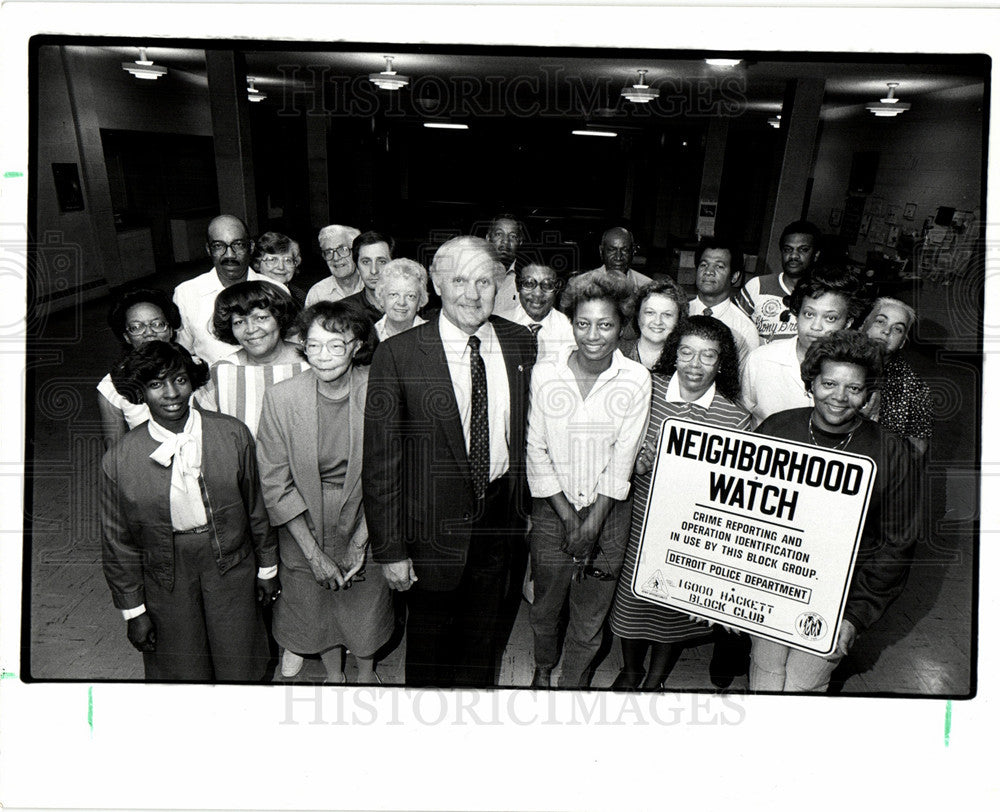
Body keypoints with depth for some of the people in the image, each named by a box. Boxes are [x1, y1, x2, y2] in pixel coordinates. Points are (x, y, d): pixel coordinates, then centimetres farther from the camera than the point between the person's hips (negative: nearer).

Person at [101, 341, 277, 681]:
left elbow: (254, 507, 1)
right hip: (166, 573, 0)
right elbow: (118, 542, -2)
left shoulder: (233, 435, -11)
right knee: (184, 673, 14)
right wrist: (133, 610, 2)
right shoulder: (119, 460, -13)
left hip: (231, 564, 1)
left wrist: (267, 567, 9)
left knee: (239, 669, 11)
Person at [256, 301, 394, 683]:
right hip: (303, 520, 1)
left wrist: (359, 541, -11)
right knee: (315, 608, 17)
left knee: (367, 605, 17)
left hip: (364, 513, 0)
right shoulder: (280, 397, -16)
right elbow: (275, 483, -11)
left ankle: (367, 674, 48)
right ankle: (334, 674, 48)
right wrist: (313, 552, -13)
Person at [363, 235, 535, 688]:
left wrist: (518, 504, 10)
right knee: (429, 635, 17)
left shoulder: (520, 342, -3)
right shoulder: (398, 354, -17)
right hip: (433, 522, -4)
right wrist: (390, 549, -13)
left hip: (499, 514, 4)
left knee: (483, 634, 23)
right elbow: (380, 462, -13)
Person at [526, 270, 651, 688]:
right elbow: (536, 450, -5)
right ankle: (543, 669, 44)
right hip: (553, 508, 0)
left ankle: (574, 681, 36)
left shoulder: (636, 379, -7)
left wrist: (593, 521, -10)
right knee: (546, 603, 15)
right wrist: (568, 516, -8)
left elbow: (624, 457, -7)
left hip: (609, 510, 0)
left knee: (591, 610, 12)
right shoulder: (544, 374, -7)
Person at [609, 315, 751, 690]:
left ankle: (656, 676, 46)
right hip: (641, 521, 1)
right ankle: (631, 669, 46)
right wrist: (636, 457, -14)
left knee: (674, 603, 18)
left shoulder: (735, 418, -12)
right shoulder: (650, 389, -9)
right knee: (630, 598, 15)